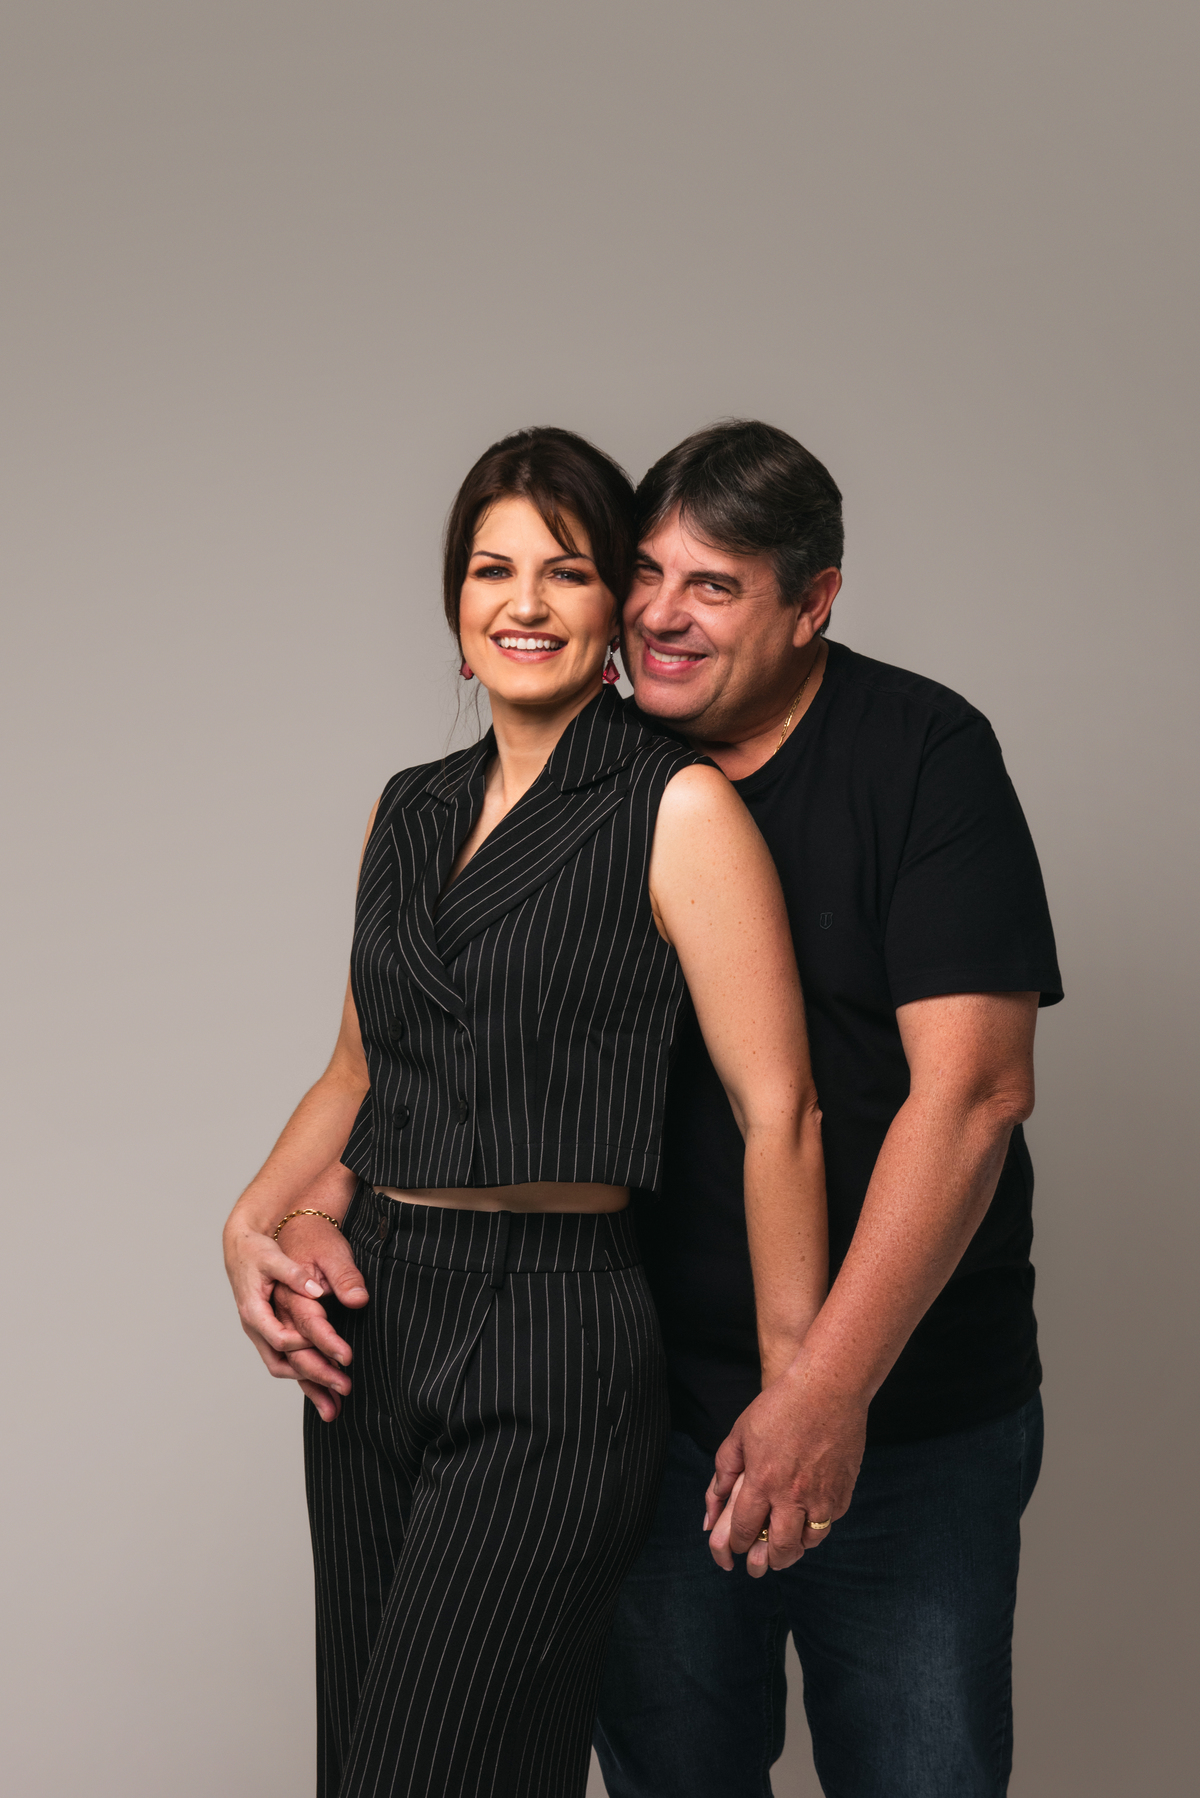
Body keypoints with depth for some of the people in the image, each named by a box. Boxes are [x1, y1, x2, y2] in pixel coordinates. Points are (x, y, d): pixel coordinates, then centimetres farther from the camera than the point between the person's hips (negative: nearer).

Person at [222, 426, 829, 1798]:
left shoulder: (676, 809, -8)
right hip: (369, 1326, 7)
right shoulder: (412, 811, 12)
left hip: (549, 1337, -6)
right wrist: (260, 1220, 4)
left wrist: (794, 1399, -11)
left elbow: (778, 1112, -11)